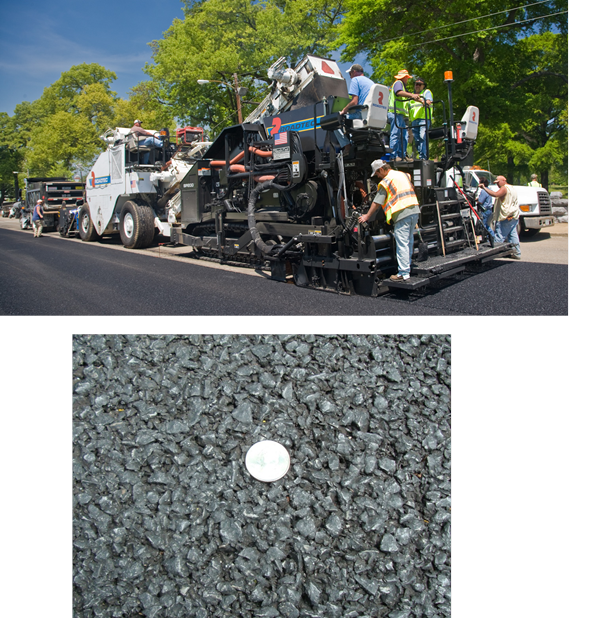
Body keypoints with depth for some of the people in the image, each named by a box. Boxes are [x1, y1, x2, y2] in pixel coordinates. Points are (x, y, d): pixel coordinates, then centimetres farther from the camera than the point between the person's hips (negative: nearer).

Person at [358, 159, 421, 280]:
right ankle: (407, 265, 24)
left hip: (402, 214, -8)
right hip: (414, 211, 8)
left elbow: (377, 203, -5)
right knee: (409, 241, 15)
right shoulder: (403, 174, 19)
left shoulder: (386, 181, -4)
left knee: (402, 244, -6)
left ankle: (403, 273, -5)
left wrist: (367, 216, 3)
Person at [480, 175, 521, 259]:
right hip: (514, 217, 10)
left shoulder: (504, 188, -11)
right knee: (513, 235, 9)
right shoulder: (512, 188, 21)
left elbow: (495, 194, -30)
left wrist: (484, 188, -30)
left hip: (505, 217, -10)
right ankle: (516, 253, 10)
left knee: (500, 237, -7)